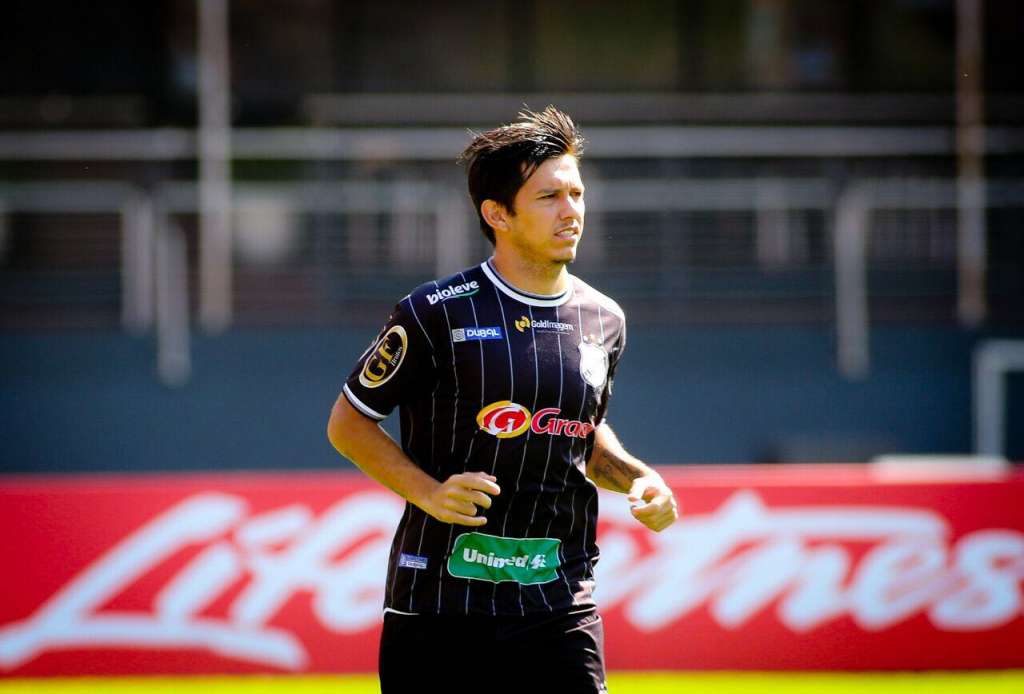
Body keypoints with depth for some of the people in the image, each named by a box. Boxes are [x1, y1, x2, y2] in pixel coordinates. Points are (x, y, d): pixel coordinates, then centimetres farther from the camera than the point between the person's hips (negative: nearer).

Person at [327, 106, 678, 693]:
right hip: (439, 607, -3)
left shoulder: (603, 321, 9)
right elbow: (348, 423, 0)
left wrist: (637, 477, 6)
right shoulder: (439, 313, -6)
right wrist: (429, 492, -14)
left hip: (560, 608, 3)